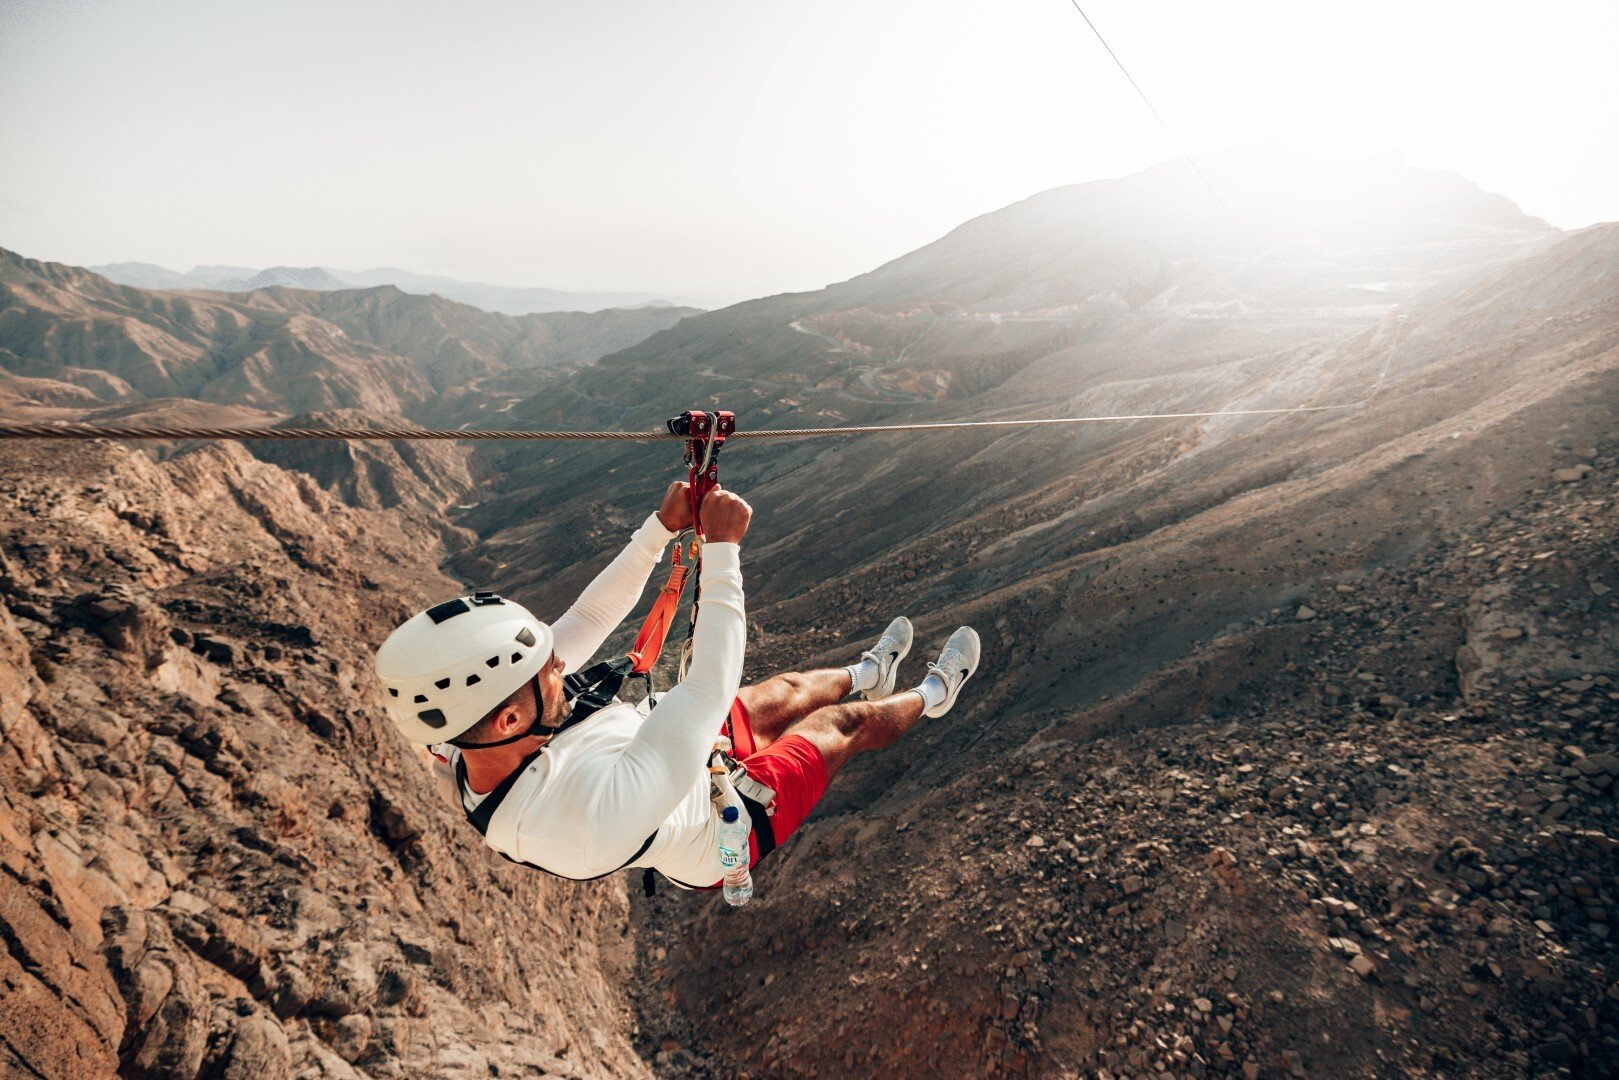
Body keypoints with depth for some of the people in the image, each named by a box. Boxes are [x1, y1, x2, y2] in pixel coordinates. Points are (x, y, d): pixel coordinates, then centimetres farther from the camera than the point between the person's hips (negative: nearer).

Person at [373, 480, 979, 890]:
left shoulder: (456, 757, -25)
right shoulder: (597, 809, -51)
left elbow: (586, 622, -20)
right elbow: (712, 686, -46)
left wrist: (663, 528, -21)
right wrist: (722, 549, -40)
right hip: (724, 829, -6)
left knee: (787, 691, 23)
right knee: (848, 721, 13)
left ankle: (868, 675, 57)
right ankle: (932, 696, 47)